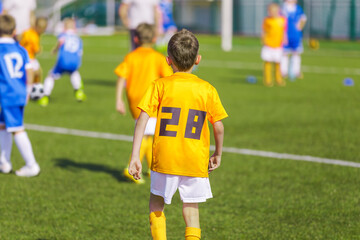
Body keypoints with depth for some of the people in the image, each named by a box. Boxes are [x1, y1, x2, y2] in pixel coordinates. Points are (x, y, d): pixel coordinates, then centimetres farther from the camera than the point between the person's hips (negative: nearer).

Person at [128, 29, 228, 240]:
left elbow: (143, 119, -8)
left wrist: (135, 156, -7)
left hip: (165, 160, -1)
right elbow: (219, 127, 4)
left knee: (156, 206, 19)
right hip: (196, 162, 1)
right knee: (191, 213, 12)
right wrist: (218, 155, 20)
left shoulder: (160, 86, -1)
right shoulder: (207, 89, 2)